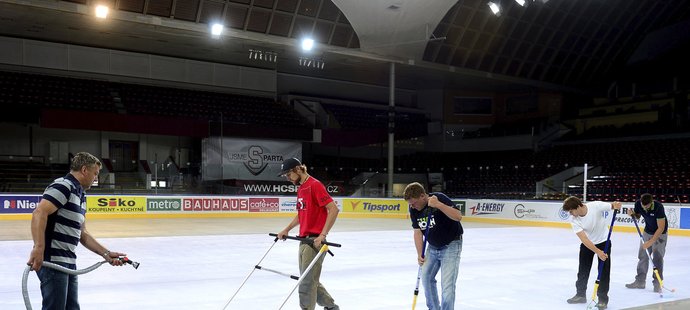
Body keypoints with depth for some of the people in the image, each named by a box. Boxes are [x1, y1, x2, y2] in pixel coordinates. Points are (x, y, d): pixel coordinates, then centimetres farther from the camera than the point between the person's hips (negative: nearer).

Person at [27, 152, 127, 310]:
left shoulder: (80, 196, 20)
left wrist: (106, 254, 17)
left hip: (69, 263, 10)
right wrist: (39, 248, -32)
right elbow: (39, 213, -24)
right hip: (52, 261, -10)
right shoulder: (64, 186, -11)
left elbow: (82, 234, 23)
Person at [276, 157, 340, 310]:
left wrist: (322, 235, -22)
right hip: (304, 239, 10)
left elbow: (333, 209, -19)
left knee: (307, 281, -6)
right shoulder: (300, 188, 15)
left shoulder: (315, 185, -14)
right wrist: (287, 229, 19)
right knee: (309, 279, 17)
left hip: (314, 240, -10)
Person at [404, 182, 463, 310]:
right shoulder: (414, 209, -8)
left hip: (451, 245, -7)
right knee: (427, 278, 15)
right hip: (433, 247, 7)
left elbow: (458, 216, -37)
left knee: (447, 284, -13)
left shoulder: (440, 198, -26)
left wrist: (438, 205, -46)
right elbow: (418, 232, -5)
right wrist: (420, 254, -13)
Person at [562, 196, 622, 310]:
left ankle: (603, 298, 9)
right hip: (587, 244, 3)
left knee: (604, 270, -4)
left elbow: (612, 206, -14)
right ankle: (581, 294, 28)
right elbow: (584, 239, -26)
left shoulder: (596, 206, -30)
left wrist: (615, 205, -40)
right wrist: (598, 252, -35)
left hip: (603, 241, -3)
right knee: (583, 270, 10)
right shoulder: (574, 220, -22)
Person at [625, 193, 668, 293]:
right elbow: (637, 216, 4)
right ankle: (640, 281, 16)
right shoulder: (638, 203, -18)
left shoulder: (658, 207, -33)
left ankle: (657, 283, 2)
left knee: (657, 258, -8)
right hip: (647, 231, 5)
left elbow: (661, 228, -30)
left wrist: (650, 242, -33)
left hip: (660, 233, -5)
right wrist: (632, 214, -20)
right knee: (642, 256, 7)